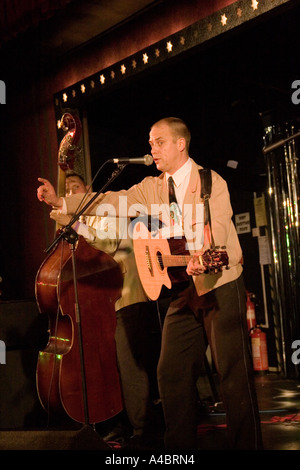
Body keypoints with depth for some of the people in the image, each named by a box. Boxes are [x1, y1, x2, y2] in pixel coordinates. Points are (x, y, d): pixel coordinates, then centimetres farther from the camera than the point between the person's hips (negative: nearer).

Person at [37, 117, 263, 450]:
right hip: (183, 289, 6)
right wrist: (61, 202, -7)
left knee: (233, 372, -4)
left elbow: (217, 228, -20)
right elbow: (115, 201, 2)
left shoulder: (212, 182, -6)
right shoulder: (153, 187, 12)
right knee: (171, 373, 6)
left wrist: (202, 257, -41)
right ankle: (180, 446, 19)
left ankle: (247, 444, 9)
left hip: (221, 285, -6)